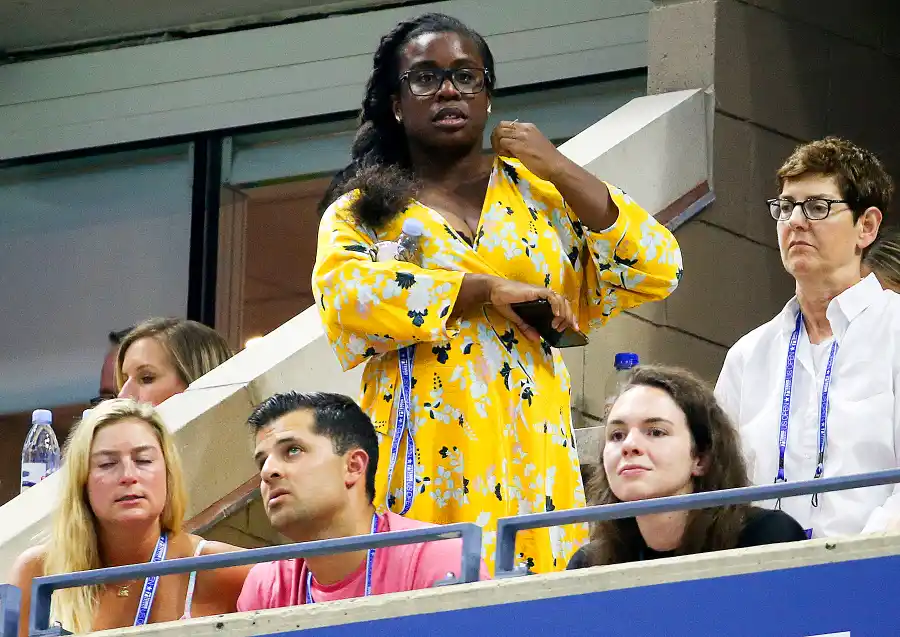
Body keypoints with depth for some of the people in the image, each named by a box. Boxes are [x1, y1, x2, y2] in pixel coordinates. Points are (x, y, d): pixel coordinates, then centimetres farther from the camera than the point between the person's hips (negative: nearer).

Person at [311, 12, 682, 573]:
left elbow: (656, 273, 6)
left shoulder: (538, 189, 14)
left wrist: (560, 169, 0)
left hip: (531, 454, 1)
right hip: (423, 461, -1)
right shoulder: (362, 211, 10)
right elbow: (346, 295, -11)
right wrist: (488, 289, -14)